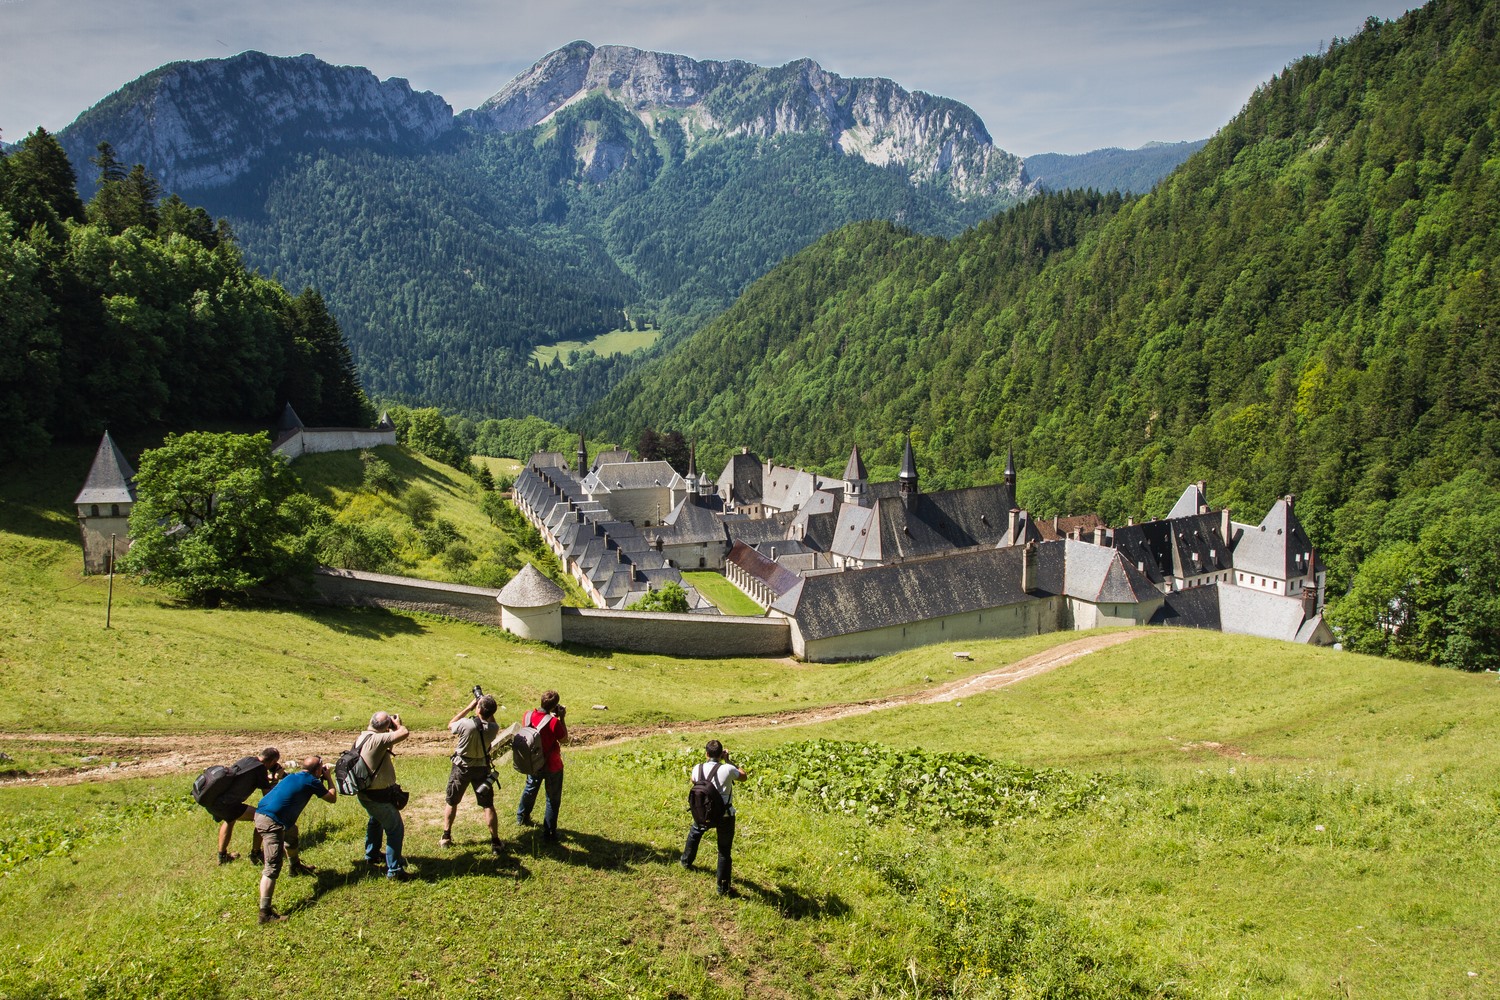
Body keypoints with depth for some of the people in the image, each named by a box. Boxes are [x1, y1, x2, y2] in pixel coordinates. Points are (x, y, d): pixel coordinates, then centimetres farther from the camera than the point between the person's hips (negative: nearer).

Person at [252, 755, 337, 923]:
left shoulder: (294, 776, 18)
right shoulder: (312, 781, -3)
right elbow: (332, 798, 6)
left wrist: (323, 778, 32)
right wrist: (329, 777, 18)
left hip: (261, 813, 10)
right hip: (271, 822, -10)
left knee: (291, 831, 37)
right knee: (273, 867, -13)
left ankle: (296, 866, 58)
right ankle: (265, 913, -19)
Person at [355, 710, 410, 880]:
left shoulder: (362, 737, 2)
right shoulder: (376, 739, -28)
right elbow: (404, 733, -36)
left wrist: (393, 726, 6)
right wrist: (397, 724, -14)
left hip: (366, 794, 10)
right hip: (379, 796, -10)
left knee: (375, 822, 32)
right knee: (395, 829, 0)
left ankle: (372, 855, 51)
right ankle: (394, 870, 3)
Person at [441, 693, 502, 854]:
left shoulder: (466, 724, -28)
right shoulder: (493, 728, -19)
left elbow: (450, 725, -4)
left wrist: (468, 707, -6)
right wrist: (488, 708, -5)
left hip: (461, 768, -1)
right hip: (482, 769, 1)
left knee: (452, 803, 19)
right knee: (488, 805, 10)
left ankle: (446, 838, 30)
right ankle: (495, 842, 12)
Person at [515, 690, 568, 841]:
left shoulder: (528, 716, -12)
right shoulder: (554, 722, -28)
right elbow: (564, 738, -13)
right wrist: (562, 718, -11)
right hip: (552, 766, -6)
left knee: (530, 789, 31)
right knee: (553, 799, 10)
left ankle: (522, 817, 51)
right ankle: (549, 833, 15)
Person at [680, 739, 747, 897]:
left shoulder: (698, 769, -10)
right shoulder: (727, 769, -21)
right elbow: (744, 777, -1)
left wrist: (707, 761, 15)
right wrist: (728, 761, 3)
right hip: (725, 816, -3)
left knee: (694, 833, 34)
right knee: (724, 851, 9)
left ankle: (686, 861, 53)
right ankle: (723, 888, 14)